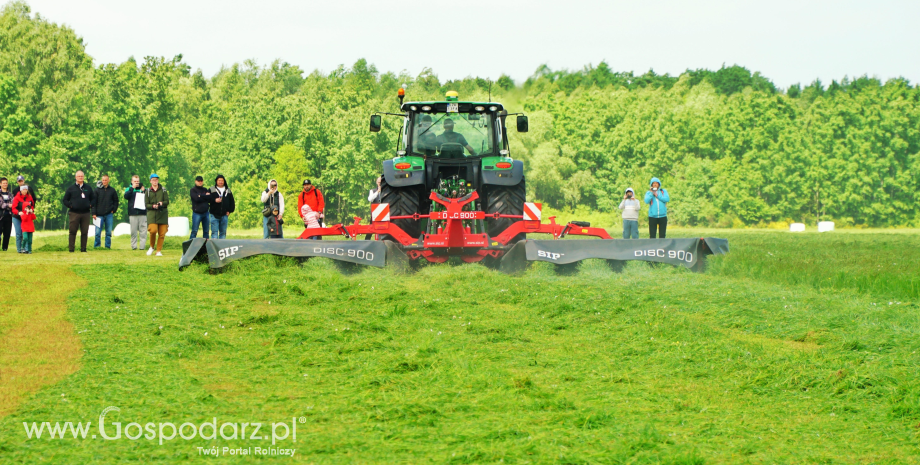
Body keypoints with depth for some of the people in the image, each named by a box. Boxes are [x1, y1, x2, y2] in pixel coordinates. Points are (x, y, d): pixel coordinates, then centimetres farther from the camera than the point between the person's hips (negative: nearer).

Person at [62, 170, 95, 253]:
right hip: (74, 213, -2)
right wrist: (70, 206, -7)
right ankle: (71, 249, -1)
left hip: (86, 213, 2)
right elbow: (64, 200, 9)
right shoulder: (71, 188, 6)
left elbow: (93, 198, 22)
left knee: (84, 232, 3)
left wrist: (90, 205, 4)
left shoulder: (88, 188, 13)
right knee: (73, 231, -3)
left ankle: (83, 249, 8)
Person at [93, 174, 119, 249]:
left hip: (109, 215, 1)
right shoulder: (98, 190, 3)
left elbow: (116, 201, 15)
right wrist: (94, 213, -5)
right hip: (99, 215, -1)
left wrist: (113, 210, 2)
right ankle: (96, 246, 3)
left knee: (109, 232, 4)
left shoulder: (112, 190, 7)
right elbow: (94, 203, 2)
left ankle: (108, 246, 9)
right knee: (98, 232, -4)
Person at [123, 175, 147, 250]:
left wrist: (144, 191, -9)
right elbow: (126, 196, -7)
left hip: (142, 213, 1)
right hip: (133, 214, -1)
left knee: (143, 230, -4)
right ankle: (134, 246, 4)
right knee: (133, 231, -1)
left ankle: (142, 245, -3)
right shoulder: (129, 189, 12)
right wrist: (132, 188, -12)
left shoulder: (143, 189, 14)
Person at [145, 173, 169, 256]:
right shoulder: (148, 191, 7)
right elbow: (146, 204, 4)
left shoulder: (163, 190, 8)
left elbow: (167, 202, 2)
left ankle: (159, 251, 7)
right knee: (153, 230, -18)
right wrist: (153, 206, -16)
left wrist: (162, 203, -18)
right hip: (152, 213, -1)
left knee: (162, 233, -2)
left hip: (163, 213, 1)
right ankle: (152, 247, 6)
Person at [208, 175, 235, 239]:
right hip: (214, 215, -3)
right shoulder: (211, 190, 3)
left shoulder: (228, 191, 12)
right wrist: (214, 200, -22)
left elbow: (232, 202, 14)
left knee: (223, 232, 7)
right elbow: (207, 199, -6)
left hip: (224, 215, 3)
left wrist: (230, 210, 3)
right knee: (214, 232, -6)